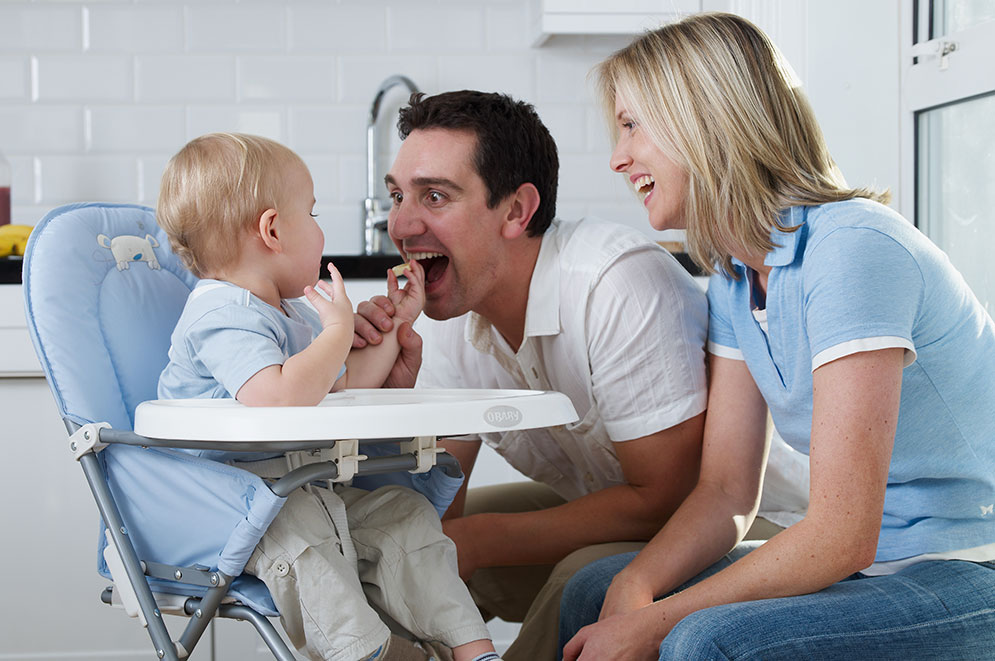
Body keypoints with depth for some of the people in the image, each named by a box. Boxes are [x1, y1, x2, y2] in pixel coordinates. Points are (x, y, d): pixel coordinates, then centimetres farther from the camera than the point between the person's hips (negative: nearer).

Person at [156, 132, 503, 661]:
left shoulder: (292, 314, 18)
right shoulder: (225, 317, -20)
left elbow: (344, 389, 25)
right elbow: (278, 399, -37)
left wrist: (396, 325, 24)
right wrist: (338, 333, -25)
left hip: (298, 492, 10)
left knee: (405, 516, 0)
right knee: (299, 532, -37)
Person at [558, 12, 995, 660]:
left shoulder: (853, 251, -22)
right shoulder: (731, 277, 6)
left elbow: (841, 535, -24)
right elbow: (727, 492, 4)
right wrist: (636, 585, -14)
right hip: (874, 560, 8)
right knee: (594, 593, 1)